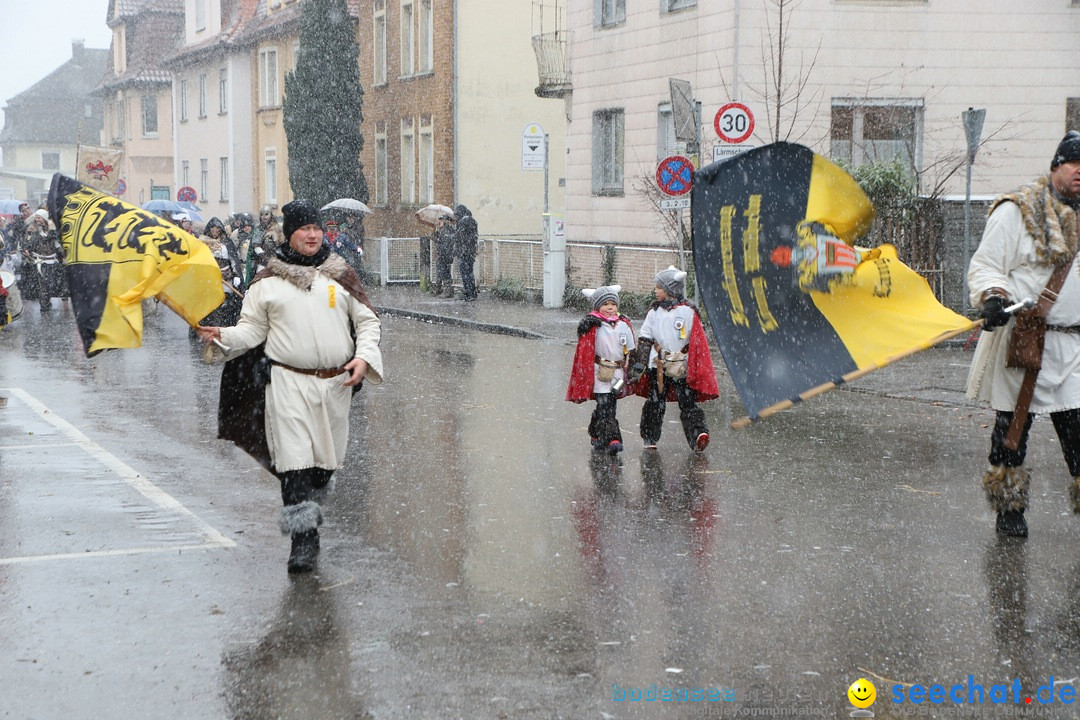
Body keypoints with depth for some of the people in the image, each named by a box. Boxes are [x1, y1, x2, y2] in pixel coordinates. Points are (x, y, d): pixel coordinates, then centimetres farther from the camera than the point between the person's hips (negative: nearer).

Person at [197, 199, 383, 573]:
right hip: (288, 382, -2)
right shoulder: (268, 280, 5)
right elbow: (253, 328, 7)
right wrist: (223, 336, -13)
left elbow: (368, 321, 13)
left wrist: (363, 357, -3)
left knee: (327, 455, 11)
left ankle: (311, 506, 36)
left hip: (335, 382, 2)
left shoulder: (341, 275, 10)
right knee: (293, 458, -11)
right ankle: (303, 535, -9)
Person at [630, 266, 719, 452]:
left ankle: (698, 432, -11)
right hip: (657, 366, 3)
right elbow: (644, 341, 10)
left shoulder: (688, 312, 0)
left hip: (682, 366, -3)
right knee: (655, 403, 5)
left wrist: (696, 370, 0)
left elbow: (697, 343, 2)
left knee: (687, 402, -9)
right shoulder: (654, 312, 9)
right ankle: (650, 439, 12)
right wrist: (638, 366, 4)